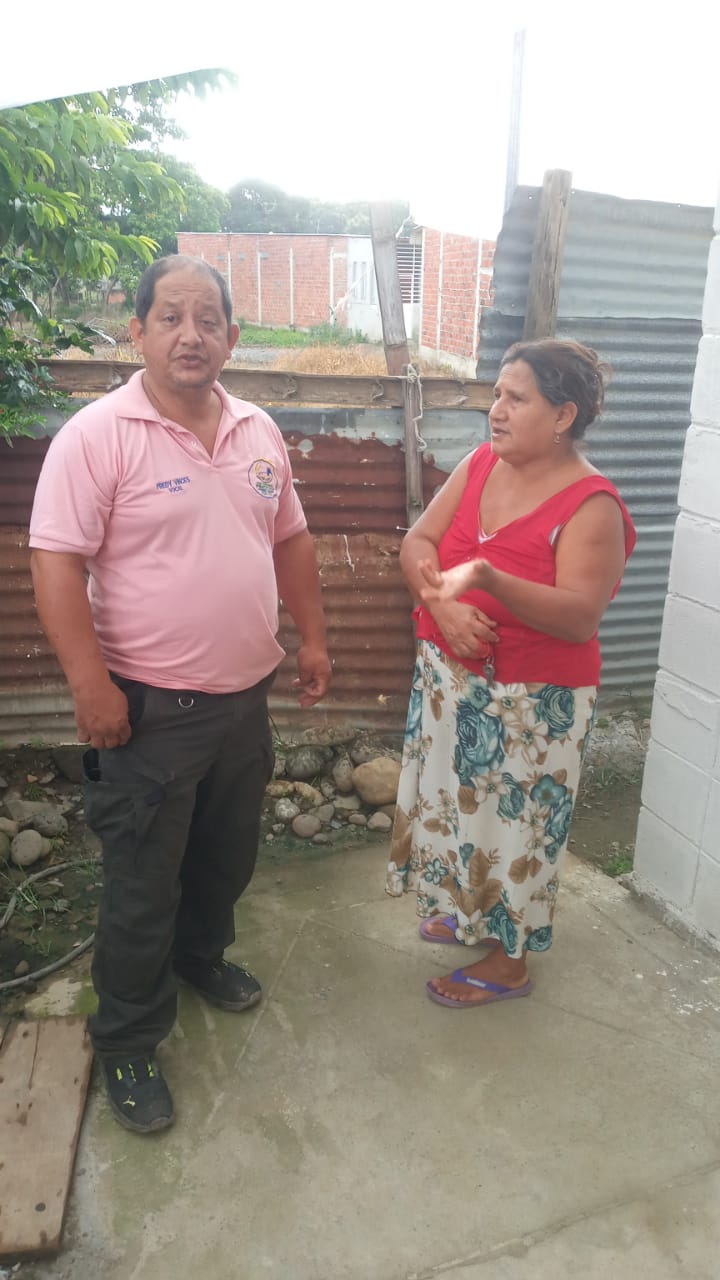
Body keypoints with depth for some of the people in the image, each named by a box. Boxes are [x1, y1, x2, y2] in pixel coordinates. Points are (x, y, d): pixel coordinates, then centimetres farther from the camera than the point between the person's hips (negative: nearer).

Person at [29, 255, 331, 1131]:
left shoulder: (257, 433, 6)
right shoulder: (98, 435, -14)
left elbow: (289, 540, 14)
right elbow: (57, 564, -17)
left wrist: (312, 636, 12)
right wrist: (91, 684, -22)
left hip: (244, 697, 6)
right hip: (150, 708, -6)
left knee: (227, 855, 23)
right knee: (142, 885, 7)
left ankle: (201, 957, 50)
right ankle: (127, 1044, 27)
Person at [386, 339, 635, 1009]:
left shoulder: (590, 505, -19)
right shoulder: (480, 463, 0)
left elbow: (579, 616, -27)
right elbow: (418, 541, -4)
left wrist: (487, 578, -41)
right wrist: (444, 602, -23)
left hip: (531, 701, -6)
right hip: (448, 679, 7)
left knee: (512, 824, 8)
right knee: (453, 802, 22)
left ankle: (507, 961, 30)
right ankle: (466, 907, 47)